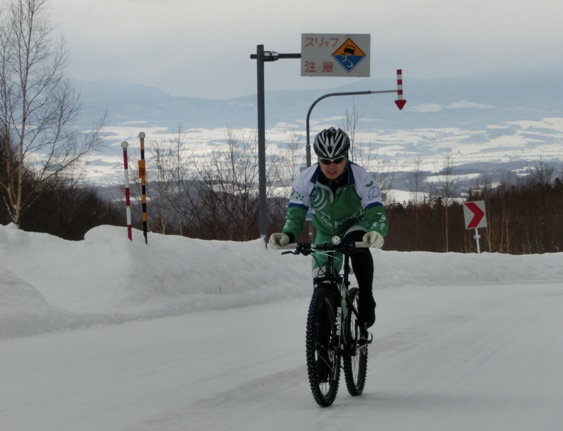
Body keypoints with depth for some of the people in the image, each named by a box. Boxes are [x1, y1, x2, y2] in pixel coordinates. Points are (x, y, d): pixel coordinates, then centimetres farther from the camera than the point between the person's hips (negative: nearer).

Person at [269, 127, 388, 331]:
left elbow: (376, 211, -38)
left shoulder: (361, 178, -33)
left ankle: (366, 299, -26)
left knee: (357, 243, -37)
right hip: (326, 232, 3)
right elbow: (295, 213, -27)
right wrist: (286, 235, -49)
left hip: (355, 226, -3)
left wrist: (377, 233, -61)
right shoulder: (305, 180, -29)